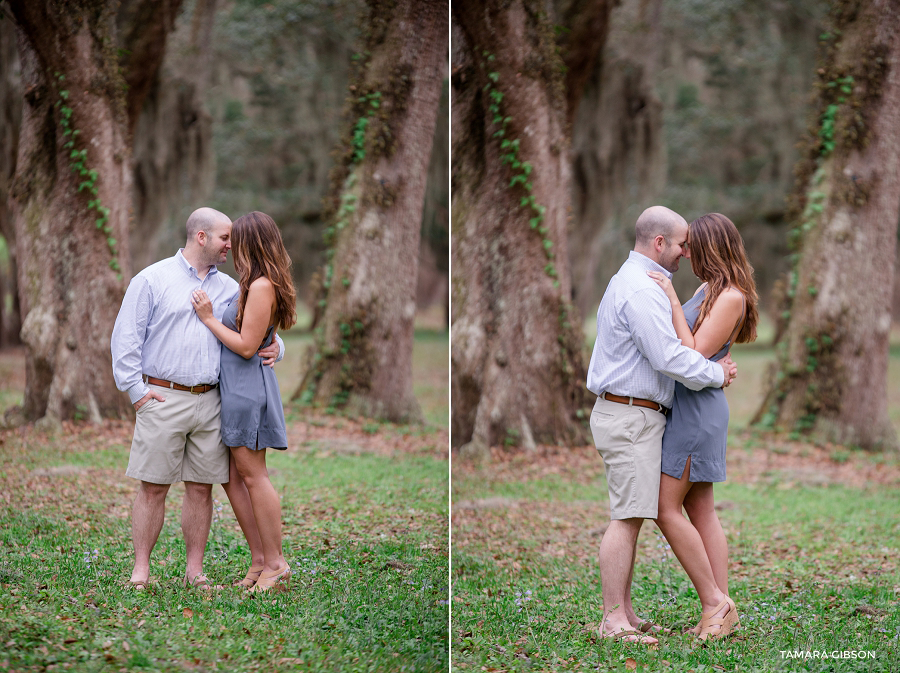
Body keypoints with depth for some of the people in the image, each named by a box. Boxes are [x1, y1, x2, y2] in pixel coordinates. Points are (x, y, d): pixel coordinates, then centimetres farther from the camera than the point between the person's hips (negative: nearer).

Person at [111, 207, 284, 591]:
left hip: (209, 401, 4)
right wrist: (136, 389, -7)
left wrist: (274, 348, -1)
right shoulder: (153, 279, 1)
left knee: (201, 487, 4)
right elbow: (126, 338, 0)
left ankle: (195, 571, 11)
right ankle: (141, 570, 2)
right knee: (153, 487, -3)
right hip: (162, 398, -4)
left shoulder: (229, 289, 15)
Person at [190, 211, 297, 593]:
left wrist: (209, 319, -12)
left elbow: (246, 346, -19)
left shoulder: (261, 286, -17)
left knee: (252, 475, -4)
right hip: (234, 387, 10)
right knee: (232, 477, 11)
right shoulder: (258, 285, 12)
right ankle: (259, 558, 16)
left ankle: (275, 563, 4)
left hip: (247, 386, -10)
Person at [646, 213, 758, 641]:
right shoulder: (709, 290, 13)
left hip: (697, 408, -10)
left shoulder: (731, 297, -15)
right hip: (684, 406, 10)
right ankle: (721, 611, 7)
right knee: (700, 510, 7)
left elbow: (694, 356, -21)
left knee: (666, 508, -8)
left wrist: (672, 300, -21)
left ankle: (714, 603, -3)